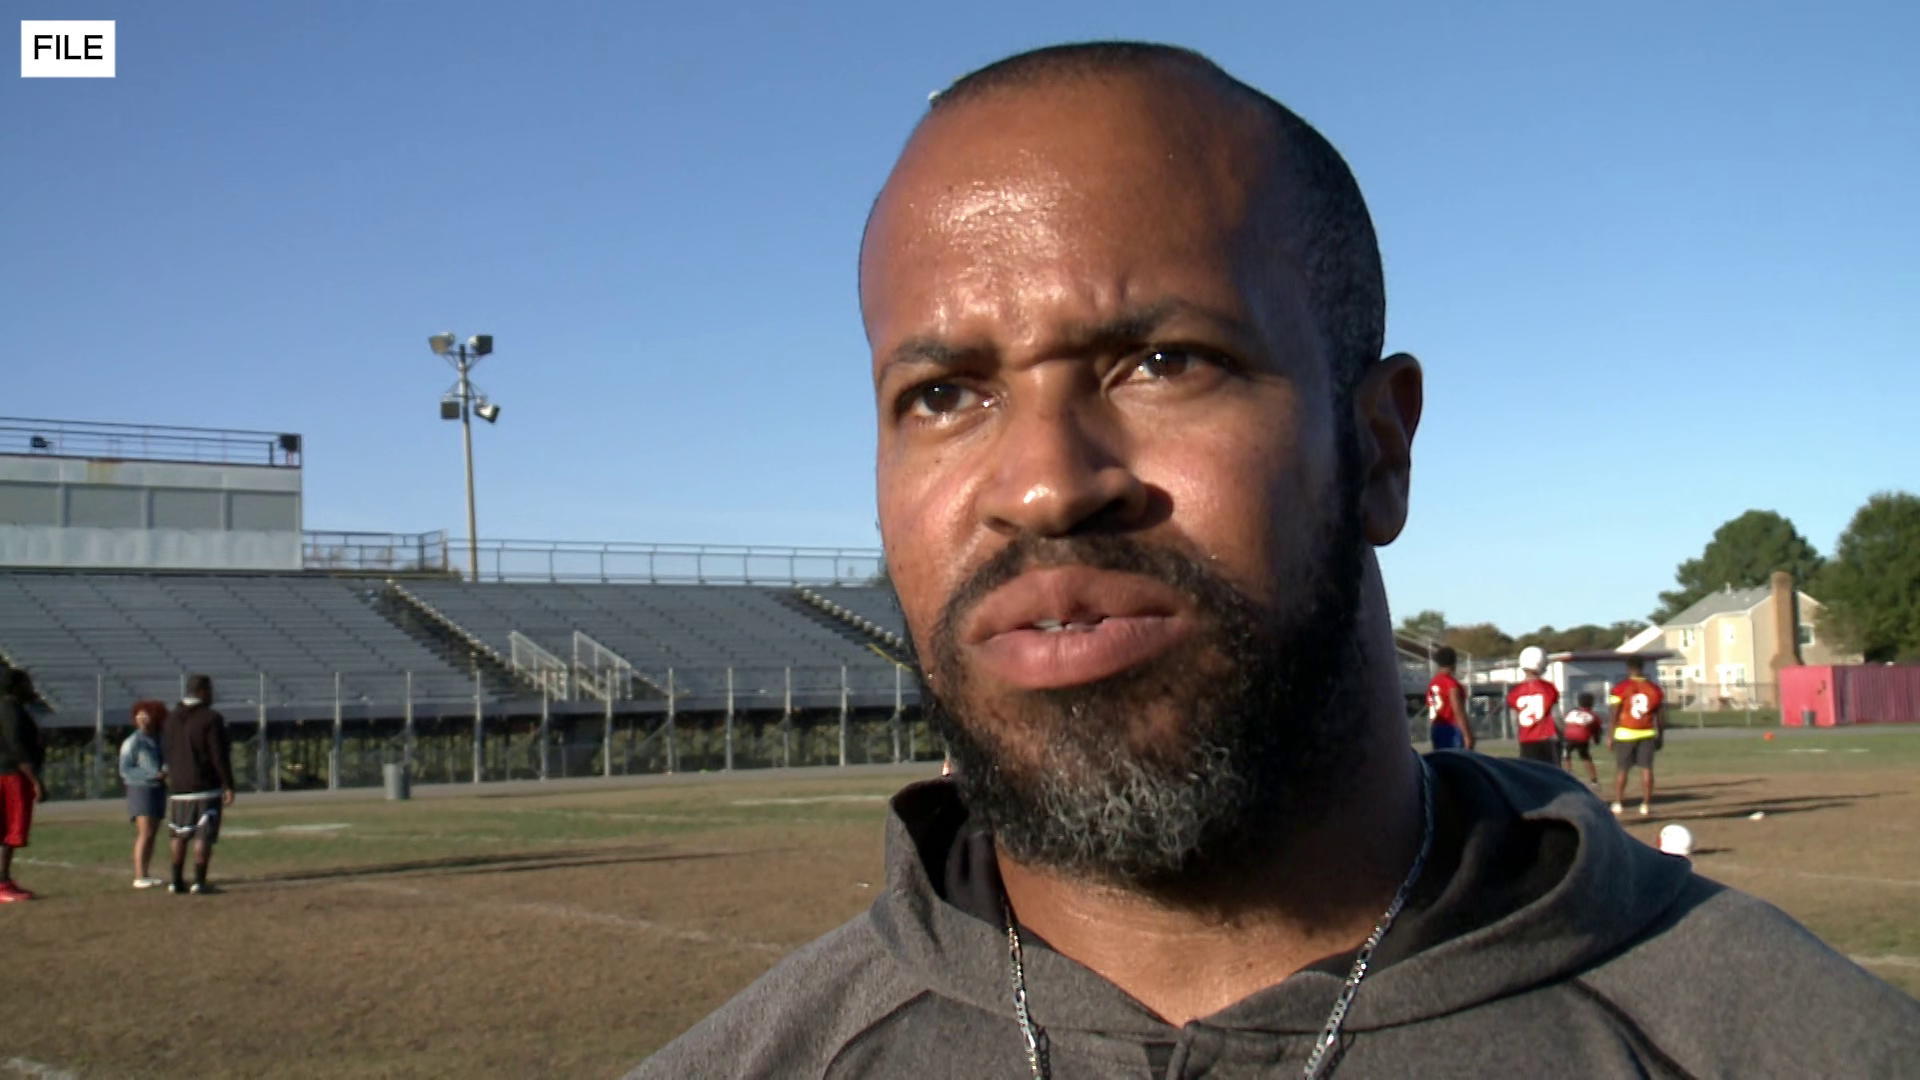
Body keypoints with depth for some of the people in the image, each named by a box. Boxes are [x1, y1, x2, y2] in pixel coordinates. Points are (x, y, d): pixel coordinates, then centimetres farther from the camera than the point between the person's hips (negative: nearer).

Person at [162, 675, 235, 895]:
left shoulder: (172, 719, 10)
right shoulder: (211, 719, -11)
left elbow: (167, 752, 15)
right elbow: (219, 756, -14)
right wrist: (228, 786, -11)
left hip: (178, 787, 6)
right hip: (206, 786, -6)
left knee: (178, 835, 14)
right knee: (204, 836, -3)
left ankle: (177, 881, 14)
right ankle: (199, 882, -6)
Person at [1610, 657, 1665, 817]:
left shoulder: (1621, 688, -6)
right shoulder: (1655, 689, 4)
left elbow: (1615, 715, -7)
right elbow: (1661, 717, 8)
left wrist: (1611, 736, 1)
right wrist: (1660, 736, 17)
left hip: (1625, 733, -2)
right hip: (1647, 733, 2)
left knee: (1622, 769, 7)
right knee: (1646, 768, 5)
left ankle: (1618, 803, 9)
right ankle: (1646, 804, 4)